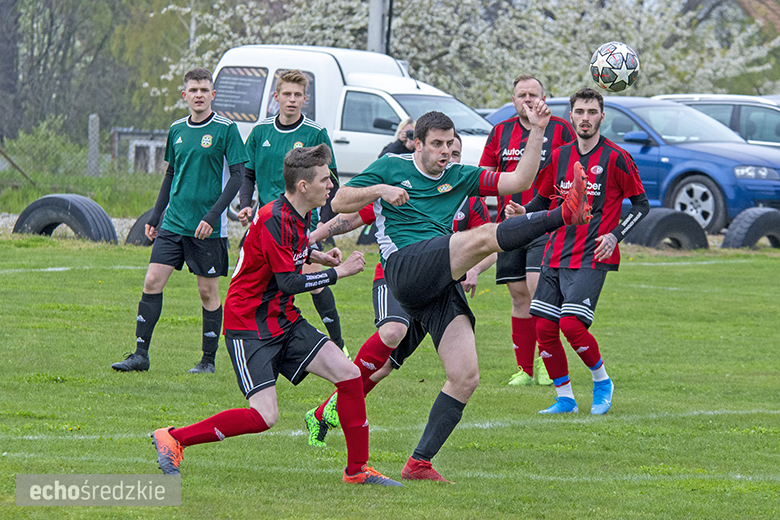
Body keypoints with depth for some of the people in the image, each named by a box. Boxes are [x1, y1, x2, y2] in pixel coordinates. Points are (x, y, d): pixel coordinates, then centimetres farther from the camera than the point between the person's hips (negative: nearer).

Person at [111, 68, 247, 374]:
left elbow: (237, 175, -9)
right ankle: (140, 354, 0)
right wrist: (155, 216, 17)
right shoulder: (177, 130, 10)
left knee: (208, 291, 2)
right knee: (152, 282, -4)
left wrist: (213, 215, -17)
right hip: (173, 223, 5)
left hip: (209, 227, -5)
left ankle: (209, 359, 12)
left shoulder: (226, 129, -6)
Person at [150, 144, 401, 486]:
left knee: (349, 374, -2)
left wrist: (315, 256, 12)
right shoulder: (275, 220, -23)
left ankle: (357, 470, 8)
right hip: (249, 326, -9)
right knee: (264, 416, -18)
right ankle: (172, 439, -4)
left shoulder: (299, 216, 7)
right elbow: (288, 283, -25)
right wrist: (339, 271, -15)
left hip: (284, 321, 9)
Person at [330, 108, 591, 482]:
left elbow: (519, 180, 16)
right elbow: (339, 203, 8)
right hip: (406, 266, -6)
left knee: (465, 377, -6)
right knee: (483, 236, -29)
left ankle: (419, 463, -3)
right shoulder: (391, 167, 13)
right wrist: (379, 190, -9)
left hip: (444, 285, 6)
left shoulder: (459, 177, 23)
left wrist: (537, 131, 7)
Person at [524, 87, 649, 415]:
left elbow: (641, 204, 2)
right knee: (544, 327, -2)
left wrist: (615, 235, -11)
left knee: (571, 323, -18)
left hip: (592, 258, -5)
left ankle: (602, 381, 6)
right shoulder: (560, 157, 11)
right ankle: (564, 397, 10)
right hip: (556, 255, 5)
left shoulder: (615, 158, -4)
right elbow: (543, 199, 23)